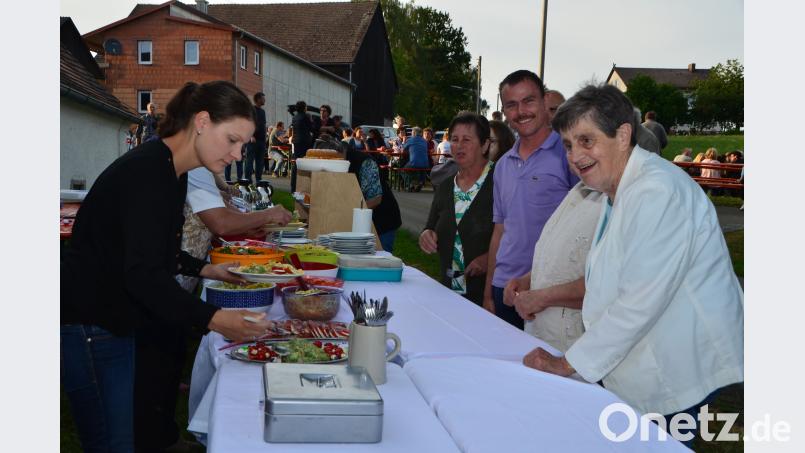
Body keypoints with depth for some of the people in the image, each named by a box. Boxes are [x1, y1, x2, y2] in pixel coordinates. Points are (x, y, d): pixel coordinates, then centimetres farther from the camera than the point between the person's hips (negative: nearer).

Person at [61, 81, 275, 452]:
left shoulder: (170, 172, 9)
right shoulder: (148, 172, -22)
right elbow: (143, 273, -31)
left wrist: (204, 270, 12)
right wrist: (213, 319, -35)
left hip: (117, 320, 10)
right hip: (88, 327, -10)